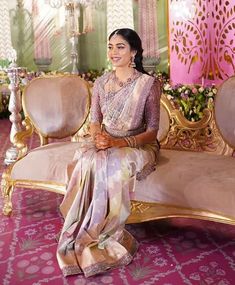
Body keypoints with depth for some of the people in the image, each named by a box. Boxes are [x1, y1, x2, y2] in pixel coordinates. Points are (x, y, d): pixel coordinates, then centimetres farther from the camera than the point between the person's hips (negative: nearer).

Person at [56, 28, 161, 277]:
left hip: (138, 146, -3)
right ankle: (101, 236, -21)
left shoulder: (149, 84, -7)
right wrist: (98, 138, -13)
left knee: (114, 165, -36)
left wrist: (119, 143, -22)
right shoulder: (101, 83, 6)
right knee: (88, 160, -32)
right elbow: (95, 121, 11)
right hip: (105, 144, 4)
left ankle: (91, 237, -19)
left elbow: (152, 131, -7)